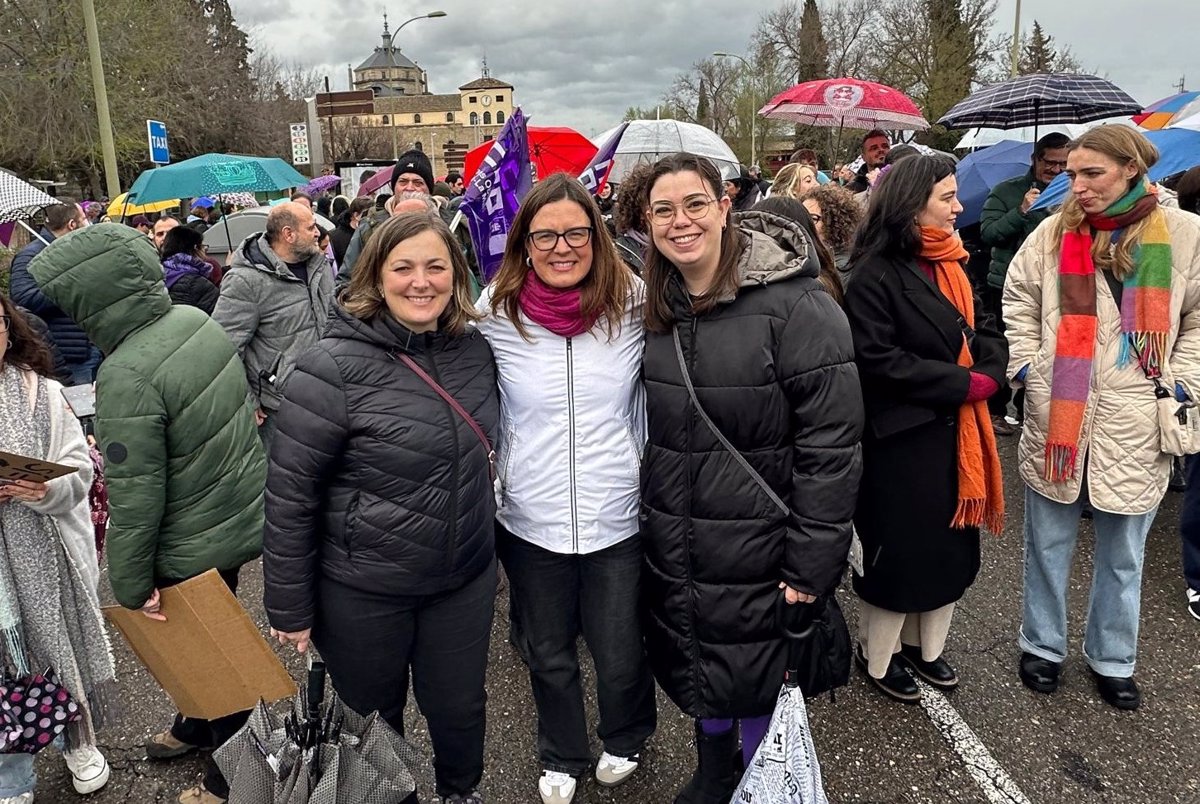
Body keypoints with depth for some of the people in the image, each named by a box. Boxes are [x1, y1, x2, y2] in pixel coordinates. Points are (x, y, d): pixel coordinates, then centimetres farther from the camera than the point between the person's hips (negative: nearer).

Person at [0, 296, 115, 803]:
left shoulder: (41, 392, -3)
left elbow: (80, 469, -3)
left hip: (51, 558, 1)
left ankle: (78, 743, 43)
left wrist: (48, 490, -24)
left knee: (65, 648, 17)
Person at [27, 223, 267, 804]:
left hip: (196, 546, -7)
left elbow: (134, 496, -24)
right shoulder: (197, 320, -5)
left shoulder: (127, 376, -28)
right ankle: (197, 726, 52)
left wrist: (132, 584, -11)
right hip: (245, 511, 8)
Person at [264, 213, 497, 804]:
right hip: (362, 593, -4)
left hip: (466, 580, 4)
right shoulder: (335, 367, -19)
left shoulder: (474, 349, -3)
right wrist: (289, 607, -10)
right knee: (373, 719, 19)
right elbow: (289, 493, -14)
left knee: (460, 708, 20)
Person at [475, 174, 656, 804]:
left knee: (621, 656, 13)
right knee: (548, 656, 19)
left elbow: (653, 404, 5)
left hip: (618, 516, 0)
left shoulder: (634, 303, -7)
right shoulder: (495, 313, -7)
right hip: (529, 521, 1)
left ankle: (626, 739, 47)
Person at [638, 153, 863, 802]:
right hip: (673, 549, 6)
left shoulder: (793, 304, -17)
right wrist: (649, 517, 11)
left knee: (754, 684, 11)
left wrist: (811, 565, -17)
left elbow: (831, 443, -17)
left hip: (757, 550, -5)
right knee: (695, 671, 21)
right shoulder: (653, 310, 3)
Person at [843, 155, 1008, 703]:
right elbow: (877, 360, -23)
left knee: (950, 542, 17)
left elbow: (984, 330, 12)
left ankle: (925, 645, 37)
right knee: (896, 550, 5)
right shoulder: (875, 274, -16)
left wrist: (989, 375, -9)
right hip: (901, 438, -8)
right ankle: (878, 655, 27)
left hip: (956, 430, 8)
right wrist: (961, 383, -18)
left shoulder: (950, 265, 9)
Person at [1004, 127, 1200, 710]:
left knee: (1122, 555, 15)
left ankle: (1111, 658, 36)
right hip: (1055, 415, 1)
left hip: (1135, 423, 0)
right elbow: (1018, 298, 11)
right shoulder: (1054, 233, -2)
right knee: (1049, 543, 15)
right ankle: (1042, 644, 35)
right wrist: (1024, 362, 3)